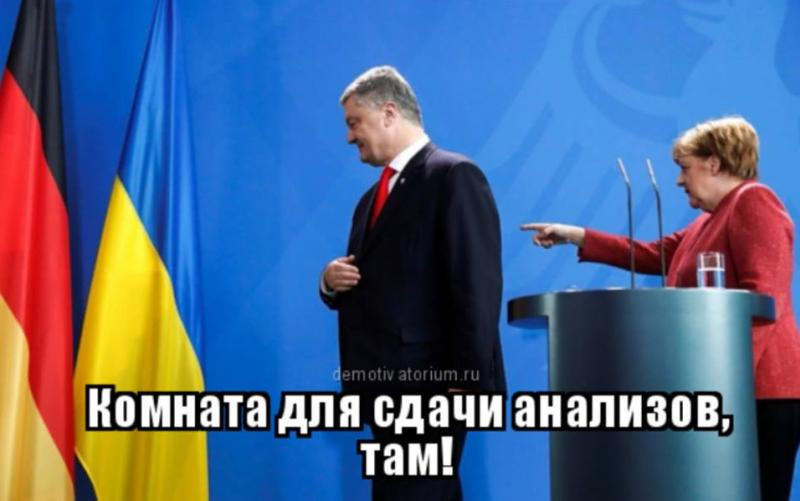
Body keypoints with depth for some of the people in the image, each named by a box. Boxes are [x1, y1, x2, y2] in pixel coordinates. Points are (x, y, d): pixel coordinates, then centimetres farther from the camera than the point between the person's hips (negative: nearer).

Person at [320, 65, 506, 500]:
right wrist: (332, 282, 1)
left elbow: (476, 287, -15)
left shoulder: (453, 175, -7)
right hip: (387, 388, 9)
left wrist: (466, 381, -20)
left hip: (430, 386, -9)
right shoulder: (373, 197, 20)